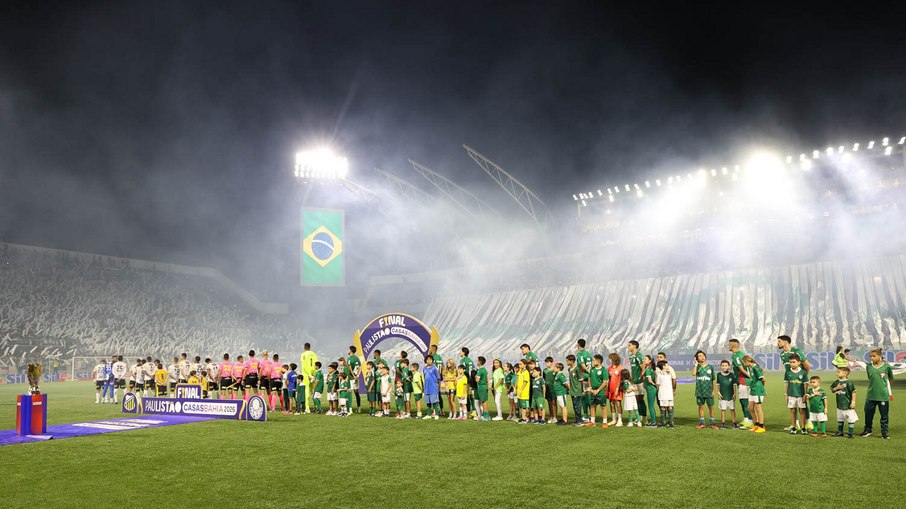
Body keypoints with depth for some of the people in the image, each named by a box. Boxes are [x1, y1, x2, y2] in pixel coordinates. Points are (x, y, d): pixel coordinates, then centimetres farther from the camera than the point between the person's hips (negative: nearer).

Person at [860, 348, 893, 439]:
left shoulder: (886, 366, -5)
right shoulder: (869, 366, 3)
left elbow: (890, 379, 8)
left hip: (883, 396, -3)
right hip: (871, 395, 3)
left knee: (884, 415, 5)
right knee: (868, 413, 10)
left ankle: (885, 432, 18)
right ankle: (868, 430, 26)